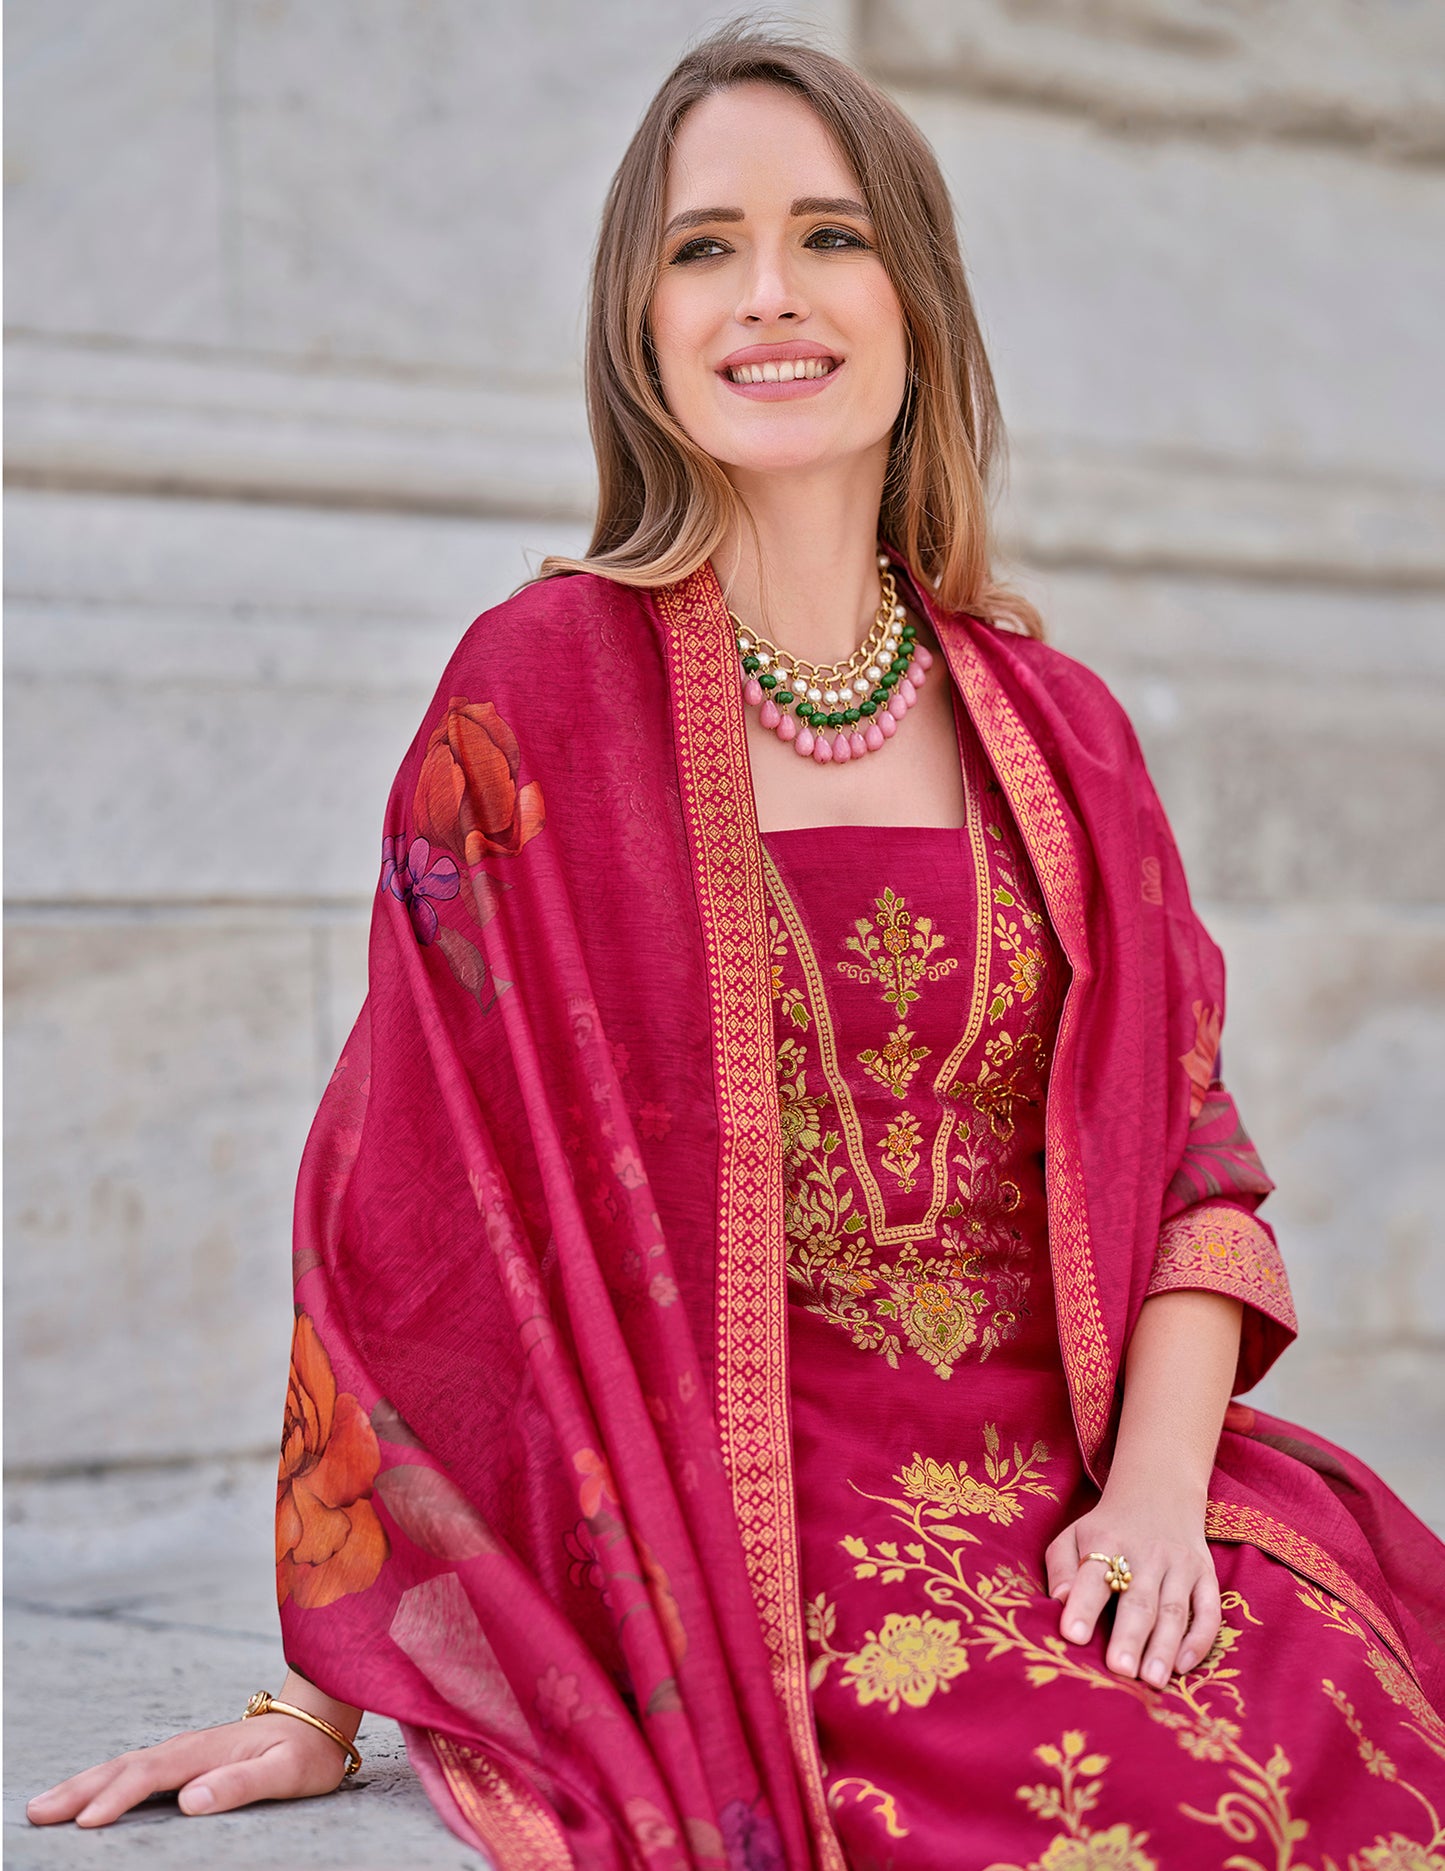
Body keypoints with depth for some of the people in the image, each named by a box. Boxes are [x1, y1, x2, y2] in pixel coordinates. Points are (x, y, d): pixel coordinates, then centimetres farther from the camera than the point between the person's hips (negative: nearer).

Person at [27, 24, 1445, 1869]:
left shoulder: (1052, 726, 10)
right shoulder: (541, 689, -2)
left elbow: (1191, 1157, 9)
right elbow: (415, 1197, -3)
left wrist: (1158, 1487, -9)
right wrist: (324, 1702, -4)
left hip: (1082, 1492, 5)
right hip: (738, 1525, -4)